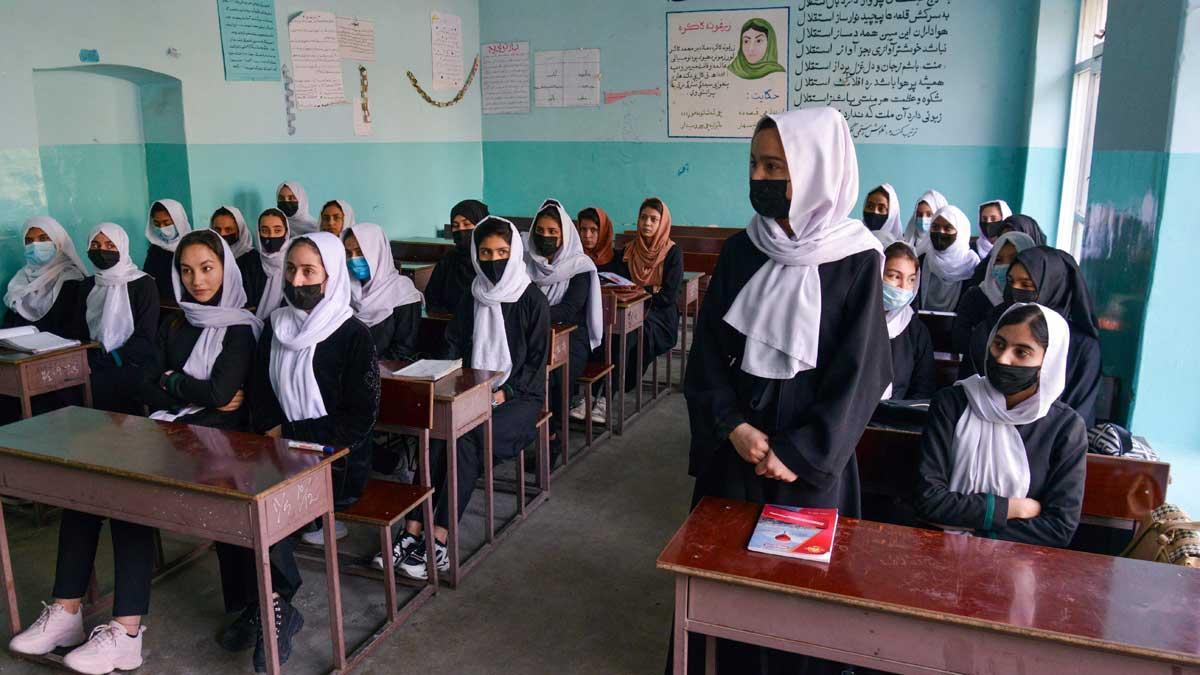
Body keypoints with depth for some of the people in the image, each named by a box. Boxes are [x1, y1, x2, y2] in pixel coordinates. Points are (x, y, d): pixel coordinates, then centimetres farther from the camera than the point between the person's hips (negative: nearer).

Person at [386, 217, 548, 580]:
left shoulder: (532, 301, -3)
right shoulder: (471, 299, 12)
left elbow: (537, 360, -5)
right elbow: (453, 347, 14)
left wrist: (505, 392, -17)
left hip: (519, 396, -4)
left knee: (466, 437, -31)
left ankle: (438, 543, -32)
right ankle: (414, 532, -30)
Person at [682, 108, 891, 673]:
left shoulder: (856, 262, -10)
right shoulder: (740, 250, 0)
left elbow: (858, 373, -11)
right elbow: (708, 349, 0)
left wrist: (799, 455, -14)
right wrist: (733, 426, -13)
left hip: (809, 455, -3)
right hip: (733, 444, 3)